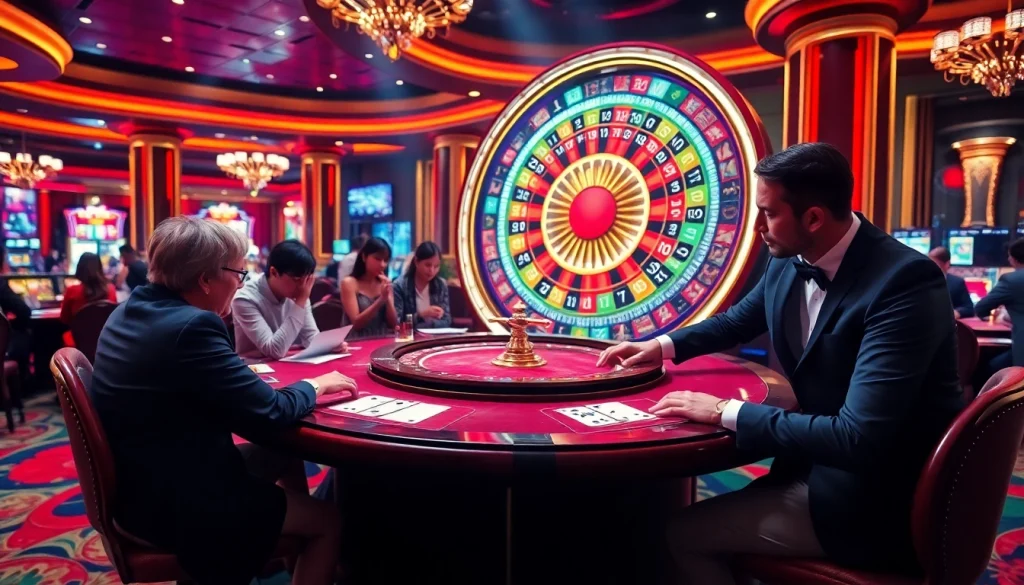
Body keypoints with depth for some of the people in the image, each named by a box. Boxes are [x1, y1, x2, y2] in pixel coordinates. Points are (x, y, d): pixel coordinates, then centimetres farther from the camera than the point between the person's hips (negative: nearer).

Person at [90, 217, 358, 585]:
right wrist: (315, 385, -6)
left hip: (137, 480, 10)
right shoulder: (192, 325, -28)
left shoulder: (128, 311, 3)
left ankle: (290, 554, 37)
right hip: (175, 502, -10)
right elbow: (270, 414, -23)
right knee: (330, 520, 1)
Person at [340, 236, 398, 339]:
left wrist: (388, 297, -10)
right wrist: (381, 299, -17)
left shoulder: (385, 284, 9)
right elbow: (356, 323, -11)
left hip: (382, 340, 4)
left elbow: (393, 324, 4)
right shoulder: (349, 283, -4)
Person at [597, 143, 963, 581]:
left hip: (878, 496, -7)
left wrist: (728, 412, -28)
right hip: (823, 459, 7)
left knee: (685, 533, -10)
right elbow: (738, 320, 18)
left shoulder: (905, 283, -26)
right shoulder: (787, 264, -4)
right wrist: (664, 344, 8)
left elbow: (858, 439, -33)